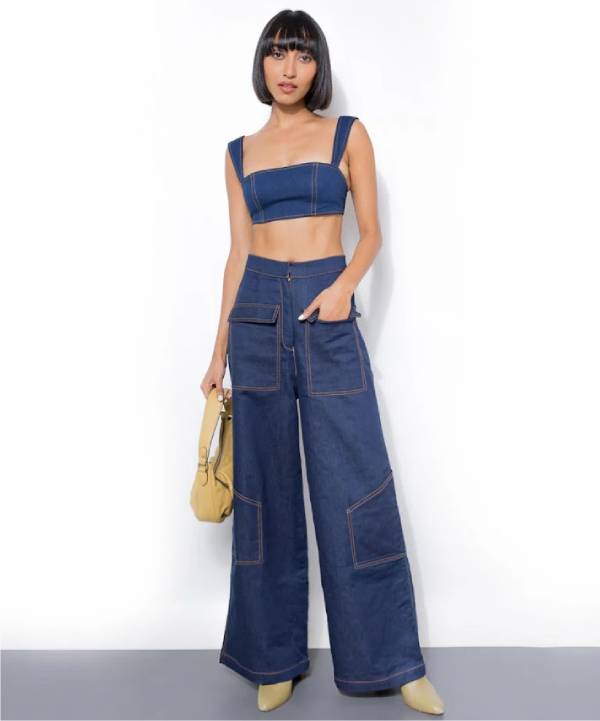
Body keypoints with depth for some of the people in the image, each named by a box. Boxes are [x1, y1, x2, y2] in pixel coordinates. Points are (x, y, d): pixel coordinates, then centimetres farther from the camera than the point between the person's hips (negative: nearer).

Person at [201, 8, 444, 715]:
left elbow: (371, 231, 6)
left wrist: (346, 284, -15)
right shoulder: (240, 152, 13)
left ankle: (392, 659, 12)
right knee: (266, 487, 6)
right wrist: (219, 349, 8)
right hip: (257, 314, 2)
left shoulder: (348, 134, 7)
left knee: (356, 488, -3)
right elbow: (238, 251, 11)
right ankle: (274, 656, 20)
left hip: (328, 314, -2)